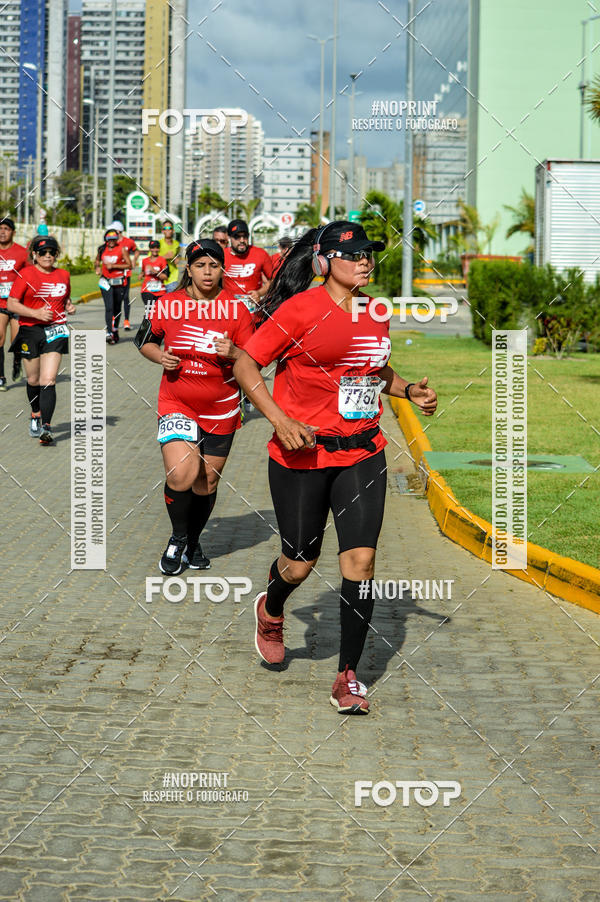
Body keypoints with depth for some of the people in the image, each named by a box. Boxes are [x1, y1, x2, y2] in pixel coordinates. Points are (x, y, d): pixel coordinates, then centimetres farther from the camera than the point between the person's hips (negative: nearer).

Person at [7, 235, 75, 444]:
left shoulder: (63, 275, 8)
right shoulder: (26, 274, -4)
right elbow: (11, 304, -8)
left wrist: (68, 306, 4)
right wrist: (35, 313, -19)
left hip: (55, 331, 1)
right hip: (30, 331, -1)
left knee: (48, 380, -13)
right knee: (33, 380, 12)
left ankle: (46, 427, -18)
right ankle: (36, 414, 39)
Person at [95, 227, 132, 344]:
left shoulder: (122, 249, -4)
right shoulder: (102, 249, 5)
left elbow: (129, 265, -8)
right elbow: (97, 259, 25)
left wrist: (113, 266, -15)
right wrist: (97, 267, 5)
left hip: (119, 282, -1)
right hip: (106, 282, 1)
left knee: (117, 308, 11)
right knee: (109, 307, -13)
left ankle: (115, 330, 30)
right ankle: (109, 333, -20)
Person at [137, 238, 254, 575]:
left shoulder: (236, 309, -3)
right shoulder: (168, 305, -2)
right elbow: (145, 340, 14)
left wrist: (233, 353, -22)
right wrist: (161, 357, -7)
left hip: (221, 408, 1)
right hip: (177, 404, -1)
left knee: (206, 483, 10)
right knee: (180, 475, -20)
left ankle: (193, 542, 36)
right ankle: (178, 538, 7)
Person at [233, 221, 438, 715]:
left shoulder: (374, 313, 7)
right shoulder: (301, 309, -11)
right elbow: (245, 365, -8)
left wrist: (409, 389, 7)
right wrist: (280, 421, -18)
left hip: (362, 455, 4)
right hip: (301, 454, -4)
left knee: (361, 560, -8)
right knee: (300, 561, 8)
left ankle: (348, 676, 3)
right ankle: (270, 611, 45)